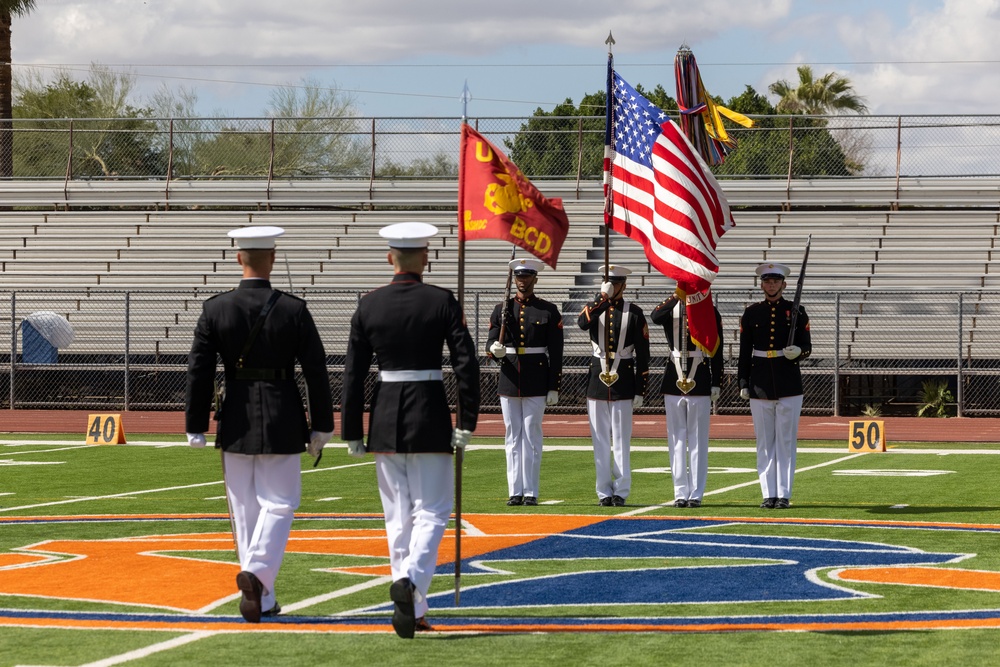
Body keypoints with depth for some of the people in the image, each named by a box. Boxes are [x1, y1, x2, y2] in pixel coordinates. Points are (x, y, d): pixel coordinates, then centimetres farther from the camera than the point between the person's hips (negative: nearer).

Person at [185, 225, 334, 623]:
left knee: (245, 511, 10)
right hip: (282, 423, -2)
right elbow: (316, 371, -5)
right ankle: (256, 571, -20)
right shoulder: (293, 310, -7)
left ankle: (262, 599, 13)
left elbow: (198, 372, -4)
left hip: (236, 425, 2)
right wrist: (321, 426, 5)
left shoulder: (215, 310, -4)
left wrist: (196, 428, 4)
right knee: (278, 504, 5)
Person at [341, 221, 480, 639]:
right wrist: (466, 424, -3)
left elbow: (353, 374, 1)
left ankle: (413, 612, 13)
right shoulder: (442, 302, -6)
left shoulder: (369, 305, 0)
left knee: (398, 516, 10)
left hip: (385, 417, 2)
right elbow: (466, 365, -10)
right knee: (431, 511, 3)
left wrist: (353, 433, 7)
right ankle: (409, 579, -23)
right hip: (430, 416, -2)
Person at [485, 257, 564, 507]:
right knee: (513, 437, 5)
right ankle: (515, 491, 8)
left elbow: (556, 353, 1)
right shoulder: (502, 309, 8)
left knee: (531, 436, -1)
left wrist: (554, 388, -4)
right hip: (509, 380, 2)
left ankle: (531, 492, 3)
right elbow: (490, 344, 5)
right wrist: (494, 350, -20)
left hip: (536, 383, -2)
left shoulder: (549, 311, 2)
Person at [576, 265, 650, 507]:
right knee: (600, 440, 4)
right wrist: (603, 297, -23)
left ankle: (621, 491, 2)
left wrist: (640, 390, -3)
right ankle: (604, 492, 8)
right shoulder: (594, 307, 7)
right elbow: (583, 323, -19)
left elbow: (642, 354, 1)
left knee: (621, 440, -1)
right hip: (597, 380, 2)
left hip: (623, 382, -2)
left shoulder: (634, 313, 1)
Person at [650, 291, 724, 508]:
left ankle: (696, 493, 3)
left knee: (698, 440, 1)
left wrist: (716, 384, -3)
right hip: (674, 380, 2)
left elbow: (717, 351, 2)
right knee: (677, 438, 4)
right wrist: (678, 297, -19)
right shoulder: (670, 309, 5)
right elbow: (655, 317, -19)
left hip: (700, 381, -2)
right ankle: (681, 493, 7)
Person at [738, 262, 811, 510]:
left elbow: (807, 346, 4)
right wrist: (743, 384, 3)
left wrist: (797, 351, -18)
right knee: (764, 441, 3)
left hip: (789, 382, -1)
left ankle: (784, 494, 3)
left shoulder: (796, 311, 3)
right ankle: (769, 494, 7)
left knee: (786, 440, 0)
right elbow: (745, 351, 7)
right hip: (760, 384, 1)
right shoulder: (751, 313, 6)